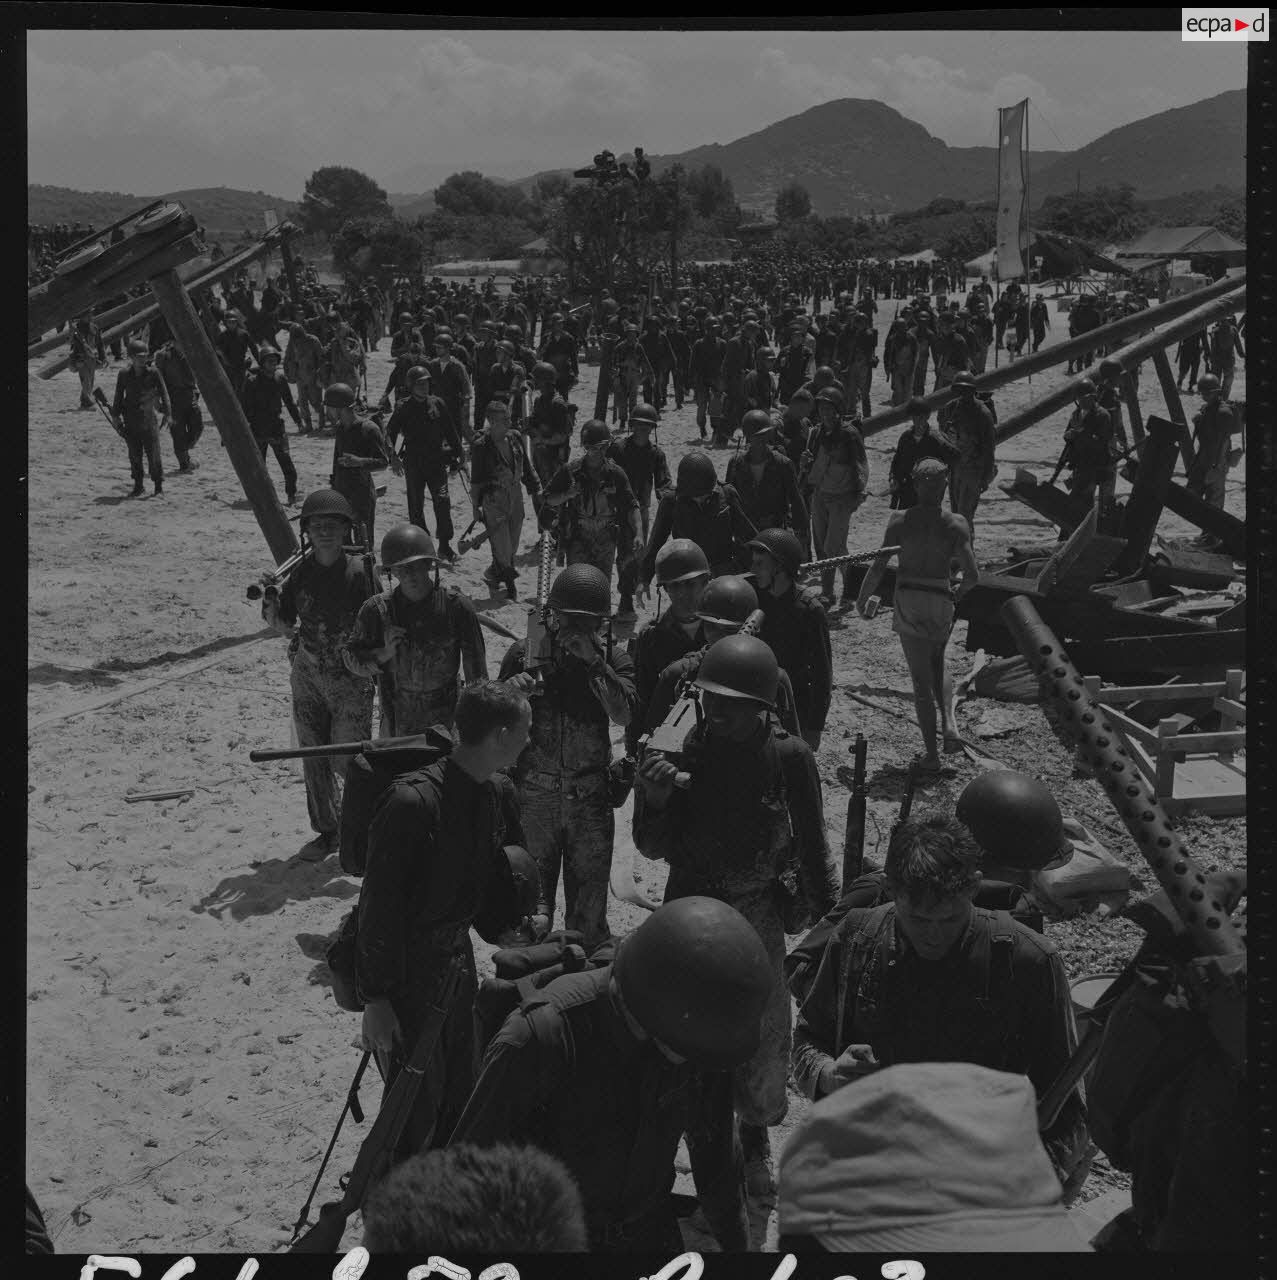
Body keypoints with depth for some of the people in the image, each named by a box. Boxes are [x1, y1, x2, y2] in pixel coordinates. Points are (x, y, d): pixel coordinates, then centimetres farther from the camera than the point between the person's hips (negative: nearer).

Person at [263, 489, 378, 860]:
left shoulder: (359, 572, -10)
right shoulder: (300, 572, 0)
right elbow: (286, 628, 3)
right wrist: (270, 602, -14)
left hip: (351, 680, -4)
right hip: (307, 678, 4)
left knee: (348, 760, -5)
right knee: (314, 760, 10)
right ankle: (327, 831, 25)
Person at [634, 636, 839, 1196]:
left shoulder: (788, 758, -14)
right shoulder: (685, 749, -10)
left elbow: (811, 848, -3)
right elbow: (653, 847, -4)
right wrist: (654, 800, -23)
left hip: (758, 917, -1)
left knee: (762, 1036, 9)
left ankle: (756, 1134, 36)